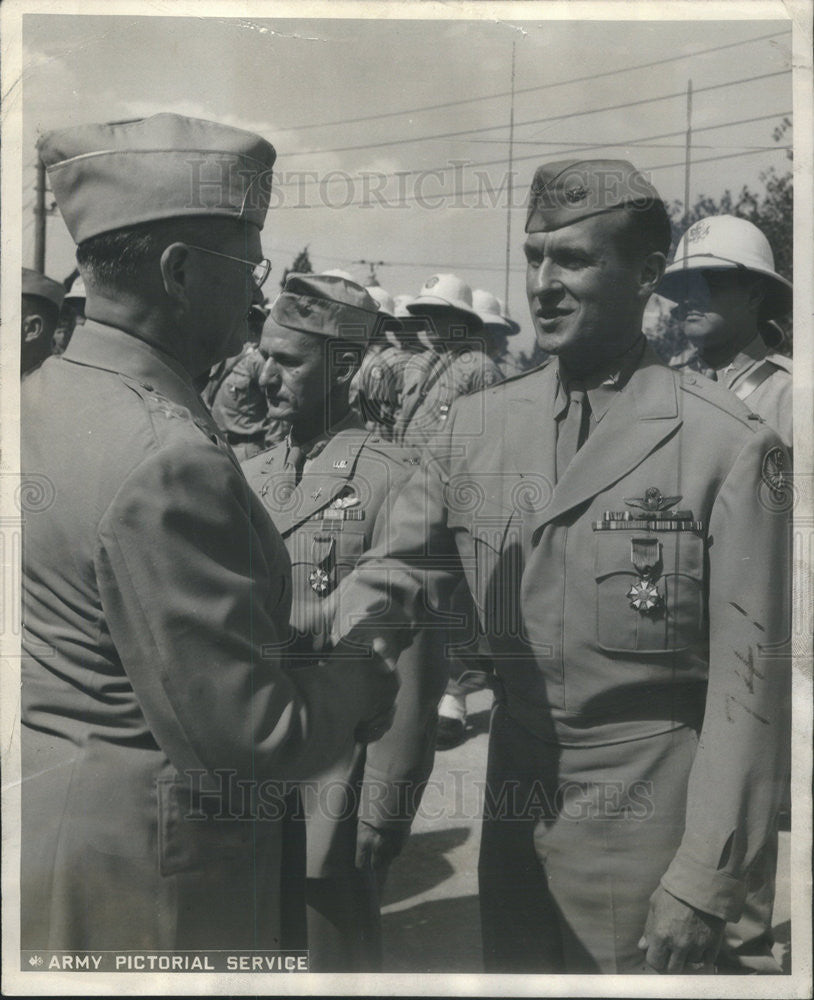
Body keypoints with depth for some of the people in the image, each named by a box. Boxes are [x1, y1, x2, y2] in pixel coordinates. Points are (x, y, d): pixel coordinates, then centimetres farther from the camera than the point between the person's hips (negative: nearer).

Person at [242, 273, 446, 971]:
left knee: (337, 952, 11)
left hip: (339, 775, -6)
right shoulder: (251, 476, 8)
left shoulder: (392, 479, -13)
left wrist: (386, 802, -13)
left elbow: (412, 660, -14)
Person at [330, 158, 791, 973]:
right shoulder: (474, 425, 0)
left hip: (648, 819, -4)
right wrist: (363, 625, -22)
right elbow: (400, 566, 1)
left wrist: (706, 882, -13)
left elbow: (749, 676, -13)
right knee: (509, 966, 23)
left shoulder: (729, 447, -14)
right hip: (513, 800, 5)